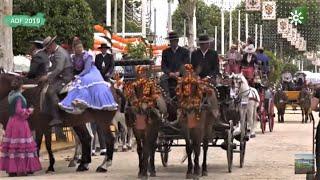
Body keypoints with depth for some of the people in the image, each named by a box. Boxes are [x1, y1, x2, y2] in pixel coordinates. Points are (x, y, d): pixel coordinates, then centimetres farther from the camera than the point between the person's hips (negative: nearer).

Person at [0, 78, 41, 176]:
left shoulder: (11, 95, 9)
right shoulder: (19, 97, -16)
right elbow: (19, 110, -22)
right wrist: (29, 111, -7)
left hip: (11, 122, 9)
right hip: (20, 123, -9)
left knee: (11, 145, 8)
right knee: (21, 145, -4)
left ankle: (11, 169, 11)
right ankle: (21, 169, -4)